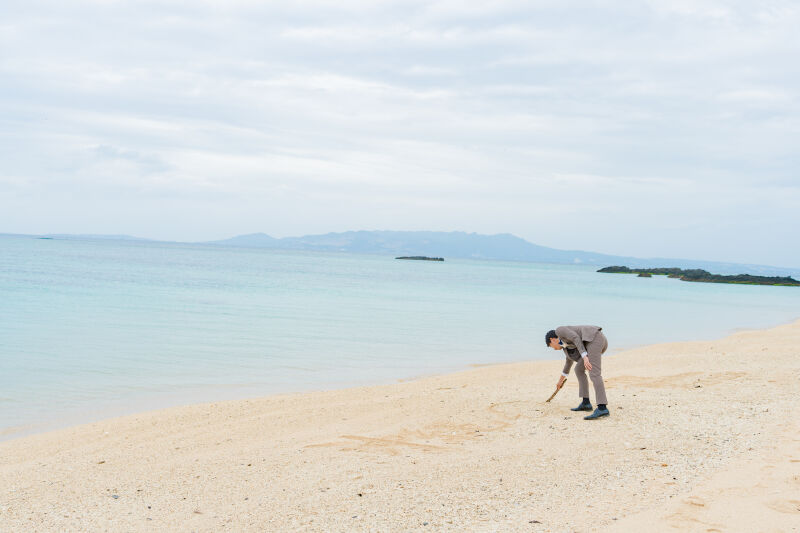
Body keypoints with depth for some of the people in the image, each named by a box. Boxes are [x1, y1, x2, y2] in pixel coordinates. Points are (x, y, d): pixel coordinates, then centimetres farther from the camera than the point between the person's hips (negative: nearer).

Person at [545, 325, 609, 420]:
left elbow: (576, 337, -9)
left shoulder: (559, 330, 7)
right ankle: (586, 403, 11)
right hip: (602, 341, 10)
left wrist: (584, 357, -19)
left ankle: (602, 408, -29)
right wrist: (561, 378, 60)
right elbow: (570, 360, 47)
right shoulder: (566, 344, 32)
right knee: (578, 369, 17)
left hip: (594, 337, -10)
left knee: (593, 374, -18)